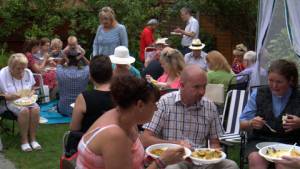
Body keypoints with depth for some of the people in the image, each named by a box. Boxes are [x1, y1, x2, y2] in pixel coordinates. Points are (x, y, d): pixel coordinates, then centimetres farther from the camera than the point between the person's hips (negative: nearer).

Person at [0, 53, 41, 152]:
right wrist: (12, 96, -23)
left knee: (36, 108, -30)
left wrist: (31, 93, -9)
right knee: (24, 110, -35)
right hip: (11, 102, -4)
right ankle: (24, 140, -20)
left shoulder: (28, 72, 2)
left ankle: (33, 138, -16)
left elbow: (32, 89, 15)